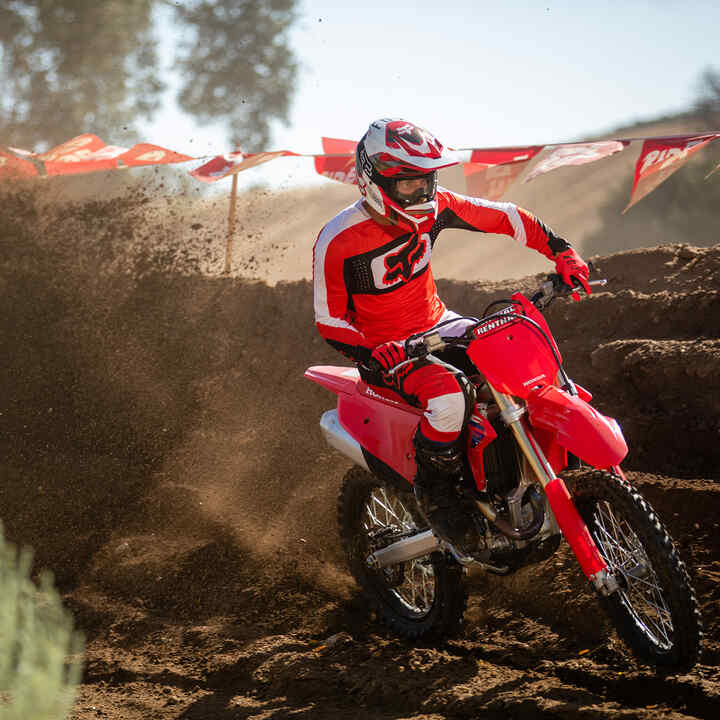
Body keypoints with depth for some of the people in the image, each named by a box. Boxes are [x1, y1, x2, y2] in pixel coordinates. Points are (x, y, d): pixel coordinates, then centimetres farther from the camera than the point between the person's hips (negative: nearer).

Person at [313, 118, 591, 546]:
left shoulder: (434, 207, -6)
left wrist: (562, 253, -6)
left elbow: (504, 217, 2)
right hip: (385, 348, -7)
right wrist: (371, 355, -31)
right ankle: (434, 492, -12)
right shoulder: (338, 242, -21)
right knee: (449, 393, -36)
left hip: (437, 324, 7)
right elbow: (329, 319, -14)